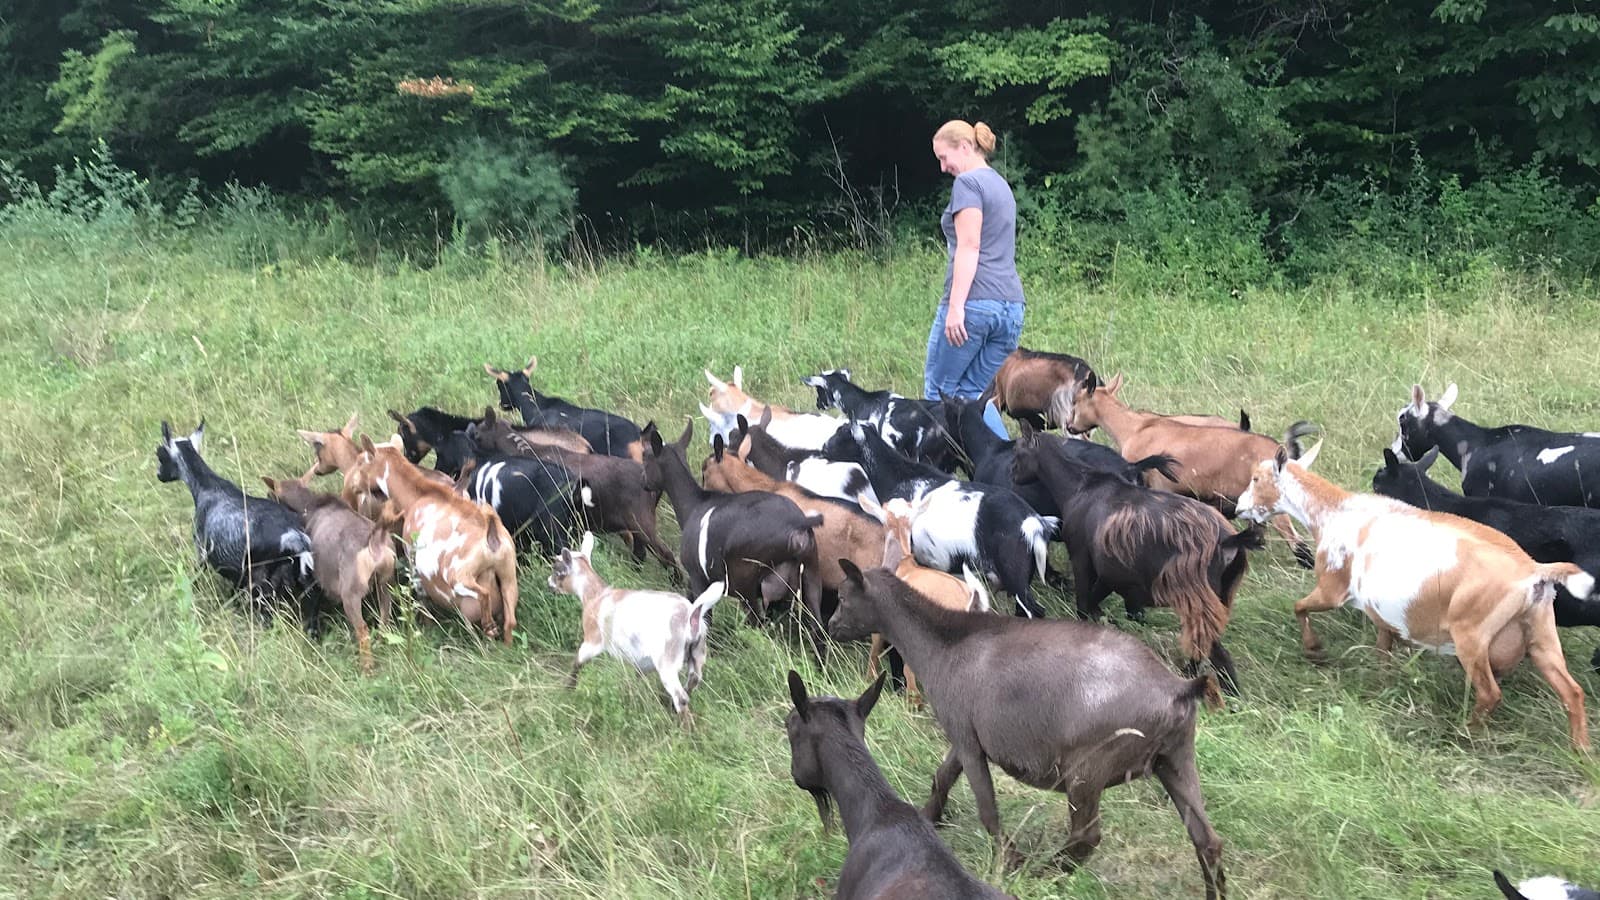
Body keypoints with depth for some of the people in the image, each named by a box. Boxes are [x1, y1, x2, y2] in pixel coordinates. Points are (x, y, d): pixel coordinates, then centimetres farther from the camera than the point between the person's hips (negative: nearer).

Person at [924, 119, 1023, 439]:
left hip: (974, 302, -8)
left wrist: (956, 305, -19)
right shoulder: (1001, 185, 23)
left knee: (938, 391, 3)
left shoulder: (968, 182, -4)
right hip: (1011, 306, 8)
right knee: (972, 393, 10)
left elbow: (969, 246, -14)